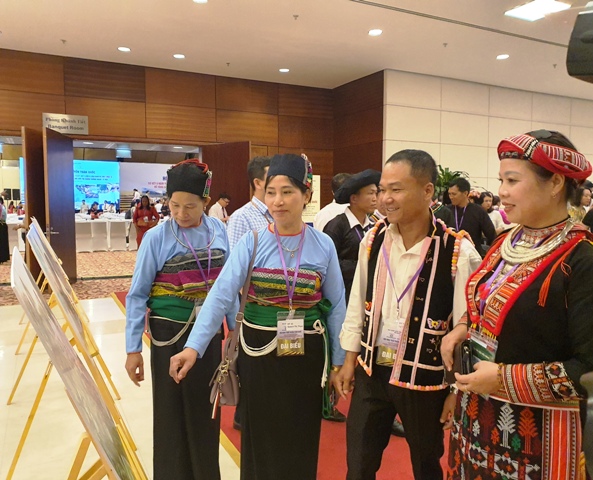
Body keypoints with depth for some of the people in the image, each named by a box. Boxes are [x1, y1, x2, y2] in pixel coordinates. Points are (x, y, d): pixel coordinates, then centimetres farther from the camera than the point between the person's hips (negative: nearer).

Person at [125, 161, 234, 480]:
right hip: (171, 334, -3)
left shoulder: (218, 231, -4)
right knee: (172, 411, 10)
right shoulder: (156, 238, -12)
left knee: (206, 408, 17)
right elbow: (138, 294, -8)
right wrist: (133, 348, -8)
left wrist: (235, 325, 8)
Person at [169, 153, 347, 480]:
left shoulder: (323, 245, -4)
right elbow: (221, 295, -17)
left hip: (307, 354, 1)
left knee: (301, 440, 15)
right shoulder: (251, 243, -7)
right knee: (260, 439, 15)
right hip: (259, 352, 0)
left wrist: (339, 360, 4)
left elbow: (337, 306, 1)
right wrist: (194, 346, -27)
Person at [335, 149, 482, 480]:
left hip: (425, 378, -3)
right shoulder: (373, 239, -4)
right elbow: (358, 304, 4)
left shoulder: (458, 251, -17)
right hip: (371, 372, 4)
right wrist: (349, 361, 8)